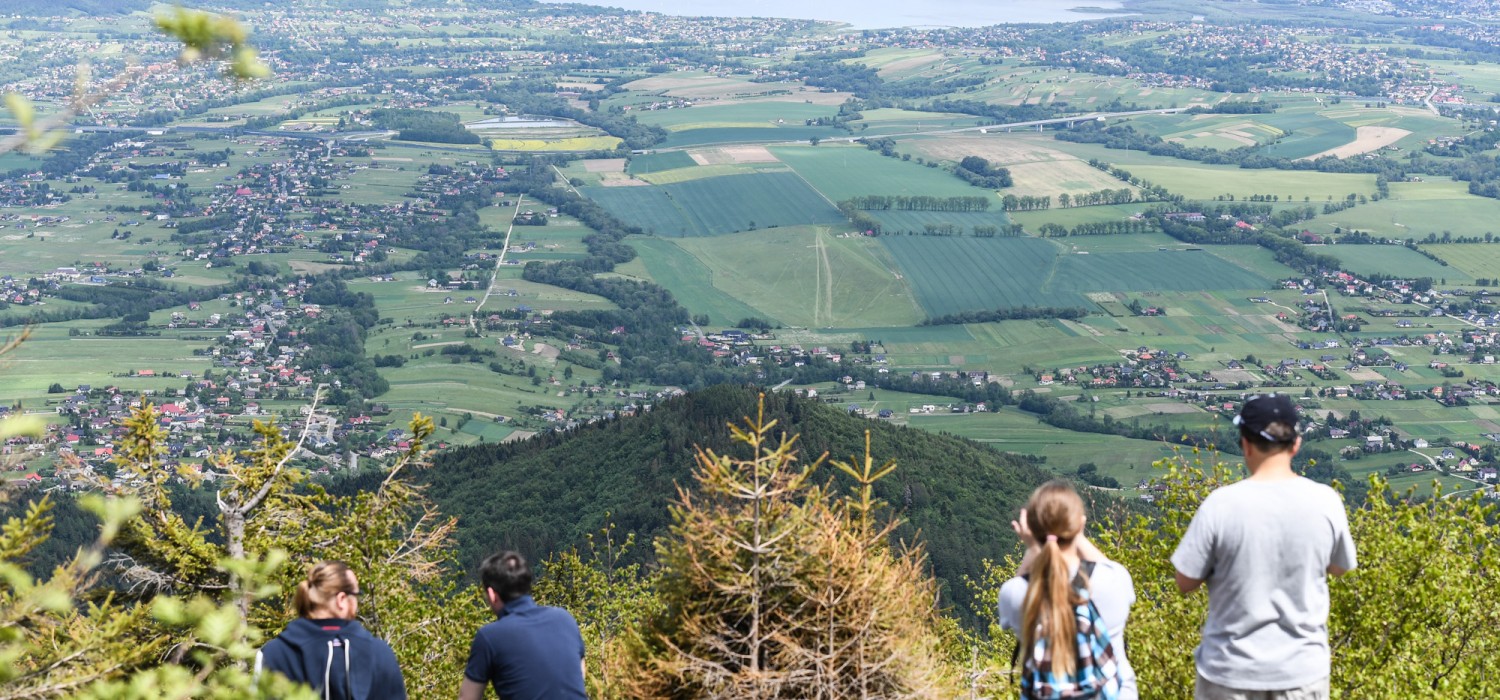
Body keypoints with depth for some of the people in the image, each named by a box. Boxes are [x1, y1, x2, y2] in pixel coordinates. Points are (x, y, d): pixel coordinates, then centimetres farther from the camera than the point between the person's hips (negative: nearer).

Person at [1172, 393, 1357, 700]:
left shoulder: (1221, 504, -16)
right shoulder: (1326, 501, -9)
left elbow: (1185, 582, -7)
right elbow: (1339, 568, 8)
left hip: (1233, 669, -2)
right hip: (1302, 669, 2)